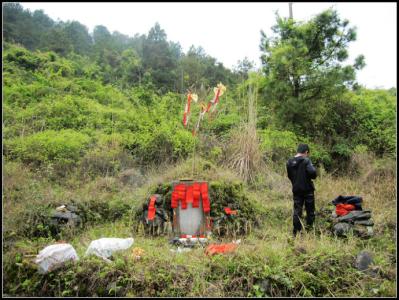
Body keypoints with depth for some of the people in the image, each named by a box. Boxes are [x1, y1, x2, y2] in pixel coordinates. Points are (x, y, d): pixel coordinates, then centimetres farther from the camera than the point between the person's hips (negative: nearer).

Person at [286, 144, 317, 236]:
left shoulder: (289, 162, 3)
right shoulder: (306, 160, -13)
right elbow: (313, 173, -22)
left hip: (296, 190, 4)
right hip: (307, 190, -4)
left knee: (297, 211, 8)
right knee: (310, 211, 11)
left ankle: (296, 232, 10)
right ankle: (309, 229, 17)